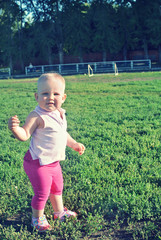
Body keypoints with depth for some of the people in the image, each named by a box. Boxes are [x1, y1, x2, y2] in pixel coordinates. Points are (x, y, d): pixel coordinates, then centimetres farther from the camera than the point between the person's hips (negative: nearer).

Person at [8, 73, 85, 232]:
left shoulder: (59, 114, 3)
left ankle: (59, 211, 48)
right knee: (42, 192, 3)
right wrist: (15, 128, -49)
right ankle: (37, 218, 28)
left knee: (57, 188, 25)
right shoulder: (37, 116, -23)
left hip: (54, 162, 8)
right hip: (38, 163, -8)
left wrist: (74, 144, 28)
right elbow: (25, 135, -30)